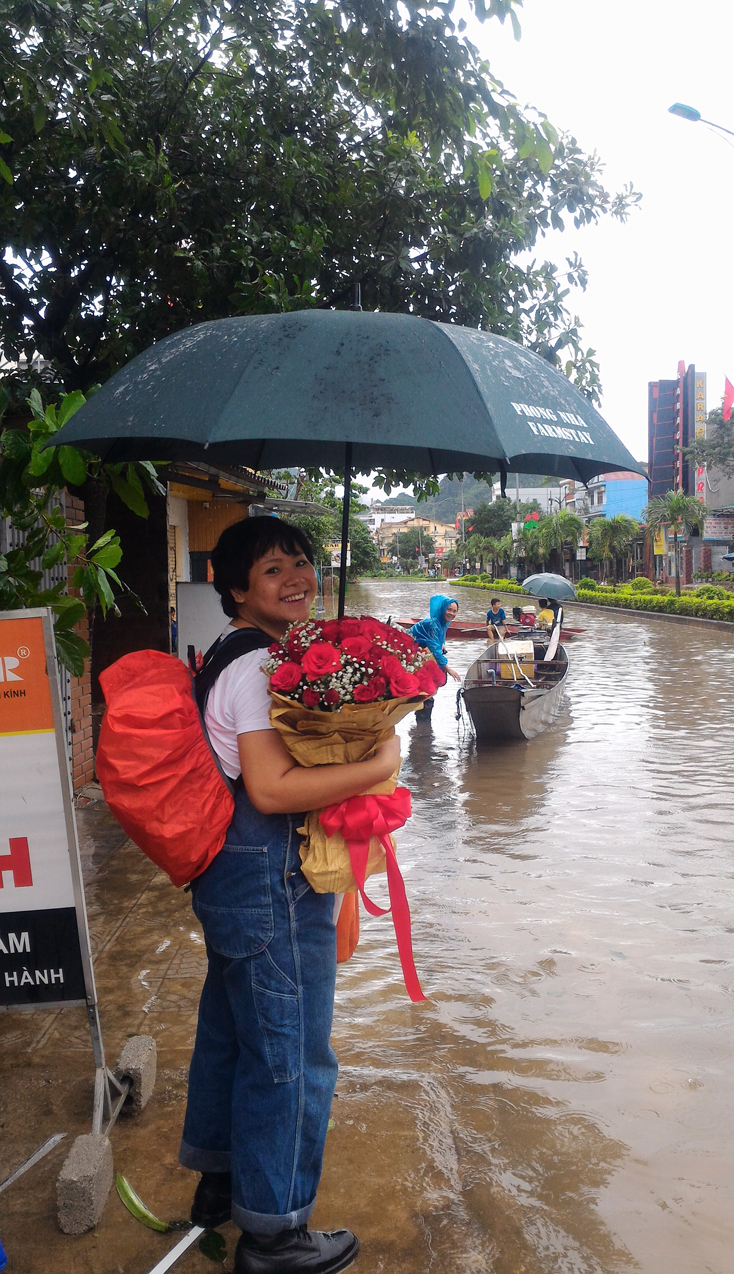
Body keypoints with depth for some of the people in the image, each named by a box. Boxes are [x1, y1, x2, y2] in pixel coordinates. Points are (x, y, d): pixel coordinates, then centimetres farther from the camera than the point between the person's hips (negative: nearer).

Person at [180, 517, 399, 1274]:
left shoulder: (233, 654, 10)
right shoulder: (260, 667, -21)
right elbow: (273, 787, -29)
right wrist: (380, 766, -23)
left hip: (231, 872, 11)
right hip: (272, 883, -11)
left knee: (229, 1028, 24)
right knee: (290, 1055, 5)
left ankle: (218, 1180, 45)